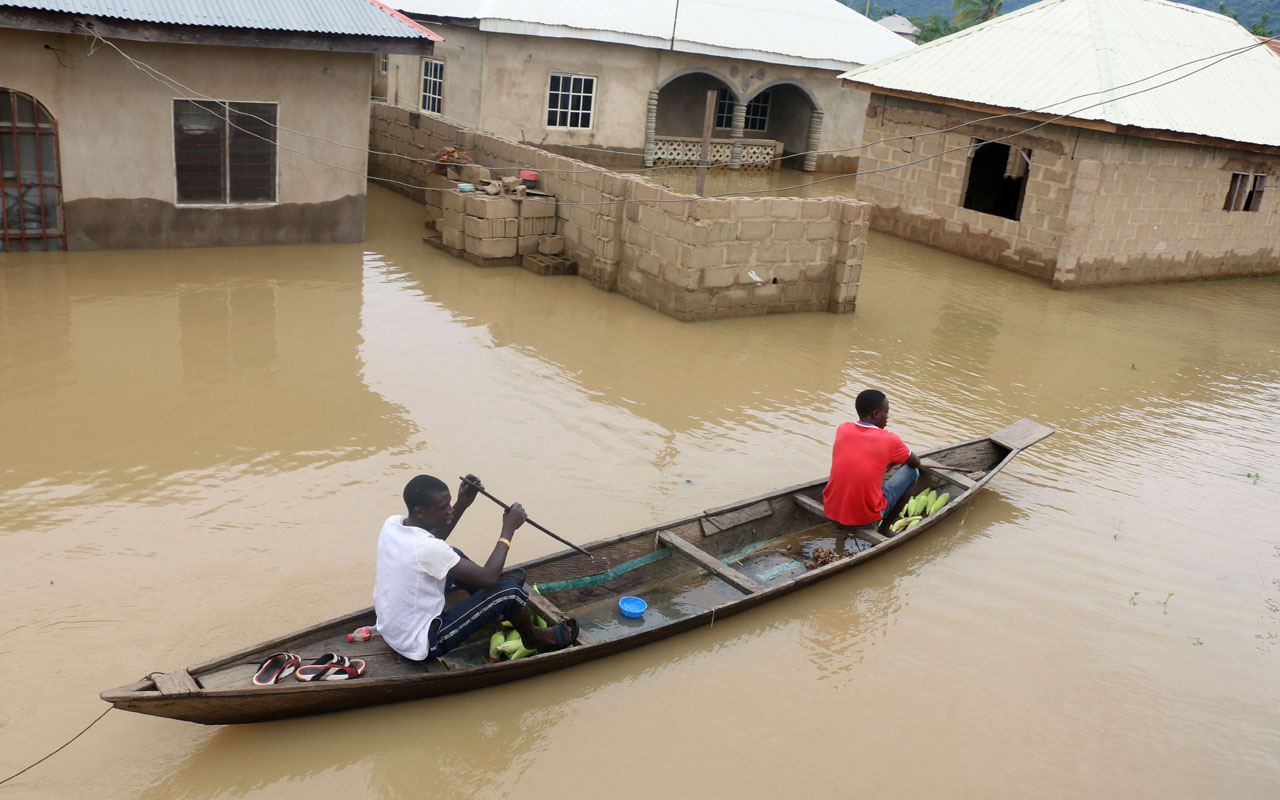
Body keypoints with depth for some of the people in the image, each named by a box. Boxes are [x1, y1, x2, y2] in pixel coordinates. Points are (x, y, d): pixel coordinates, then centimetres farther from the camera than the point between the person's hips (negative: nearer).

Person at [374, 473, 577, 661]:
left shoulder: (392, 523, -7)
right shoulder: (425, 549, -31)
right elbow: (488, 578, -26)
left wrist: (462, 505, 2)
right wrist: (508, 529, -16)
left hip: (389, 631, 9)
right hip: (422, 647, -9)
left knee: (454, 554, 20)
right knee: (508, 588, -9)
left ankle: (490, 607, 40)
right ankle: (533, 638, 21)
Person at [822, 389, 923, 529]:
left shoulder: (842, 430, -1)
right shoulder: (889, 440, -11)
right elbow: (916, 463, 11)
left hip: (831, 512, 4)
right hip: (866, 519, -4)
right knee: (912, 470, 12)